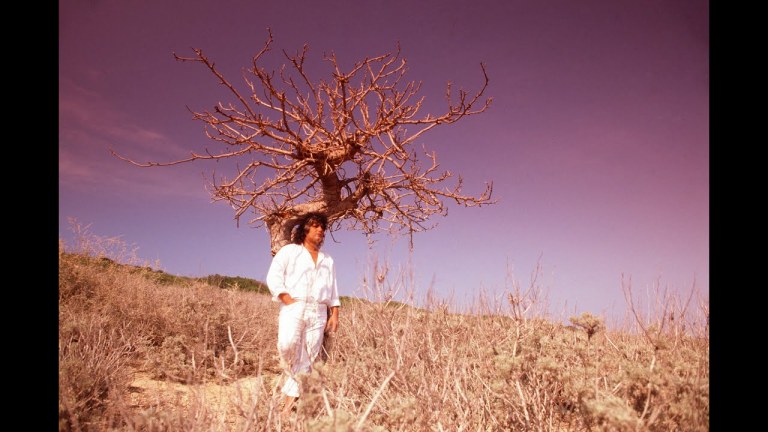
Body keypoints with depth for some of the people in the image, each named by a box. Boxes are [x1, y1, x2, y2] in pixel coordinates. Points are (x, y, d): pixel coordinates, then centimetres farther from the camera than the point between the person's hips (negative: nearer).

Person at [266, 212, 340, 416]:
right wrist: (288, 301, -11)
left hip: (318, 312, 4)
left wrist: (335, 314, 7)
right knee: (287, 344, -28)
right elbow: (273, 277, -1)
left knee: (308, 357, -3)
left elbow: (333, 290, 21)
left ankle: (290, 398, 3)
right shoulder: (289, 251, 11)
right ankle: (293, 379, -2)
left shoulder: (328, 260, 24)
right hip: (293, 307, -3)